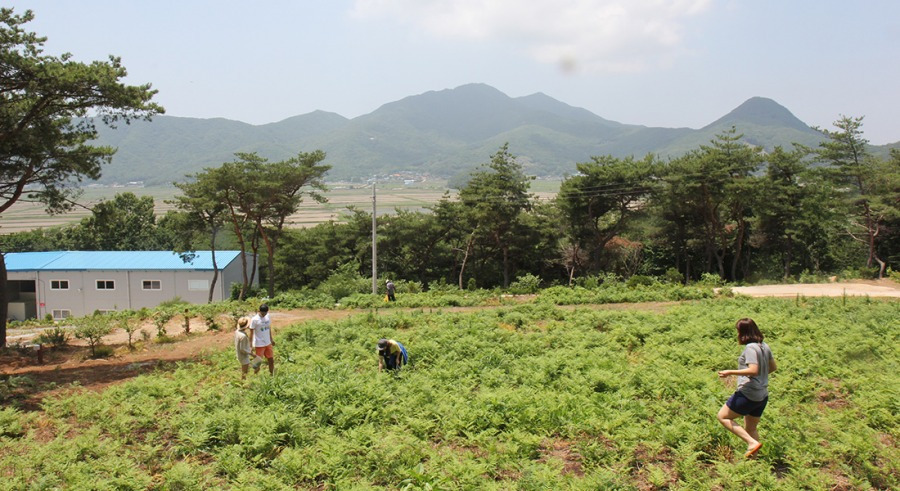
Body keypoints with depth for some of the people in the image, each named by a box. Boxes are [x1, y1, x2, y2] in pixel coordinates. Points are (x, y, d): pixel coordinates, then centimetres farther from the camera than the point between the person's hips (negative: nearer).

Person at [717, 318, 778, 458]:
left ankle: (752, 443, -7)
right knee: (751, 428, 20)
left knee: (722, 416, 2)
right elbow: (773, 367, 19)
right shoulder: (764, 346, 9)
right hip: (762, 395, 9)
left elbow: (753, 370, -27)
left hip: (747, 394, -9)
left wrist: (730, 372, -26)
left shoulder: (750, 348, -17)